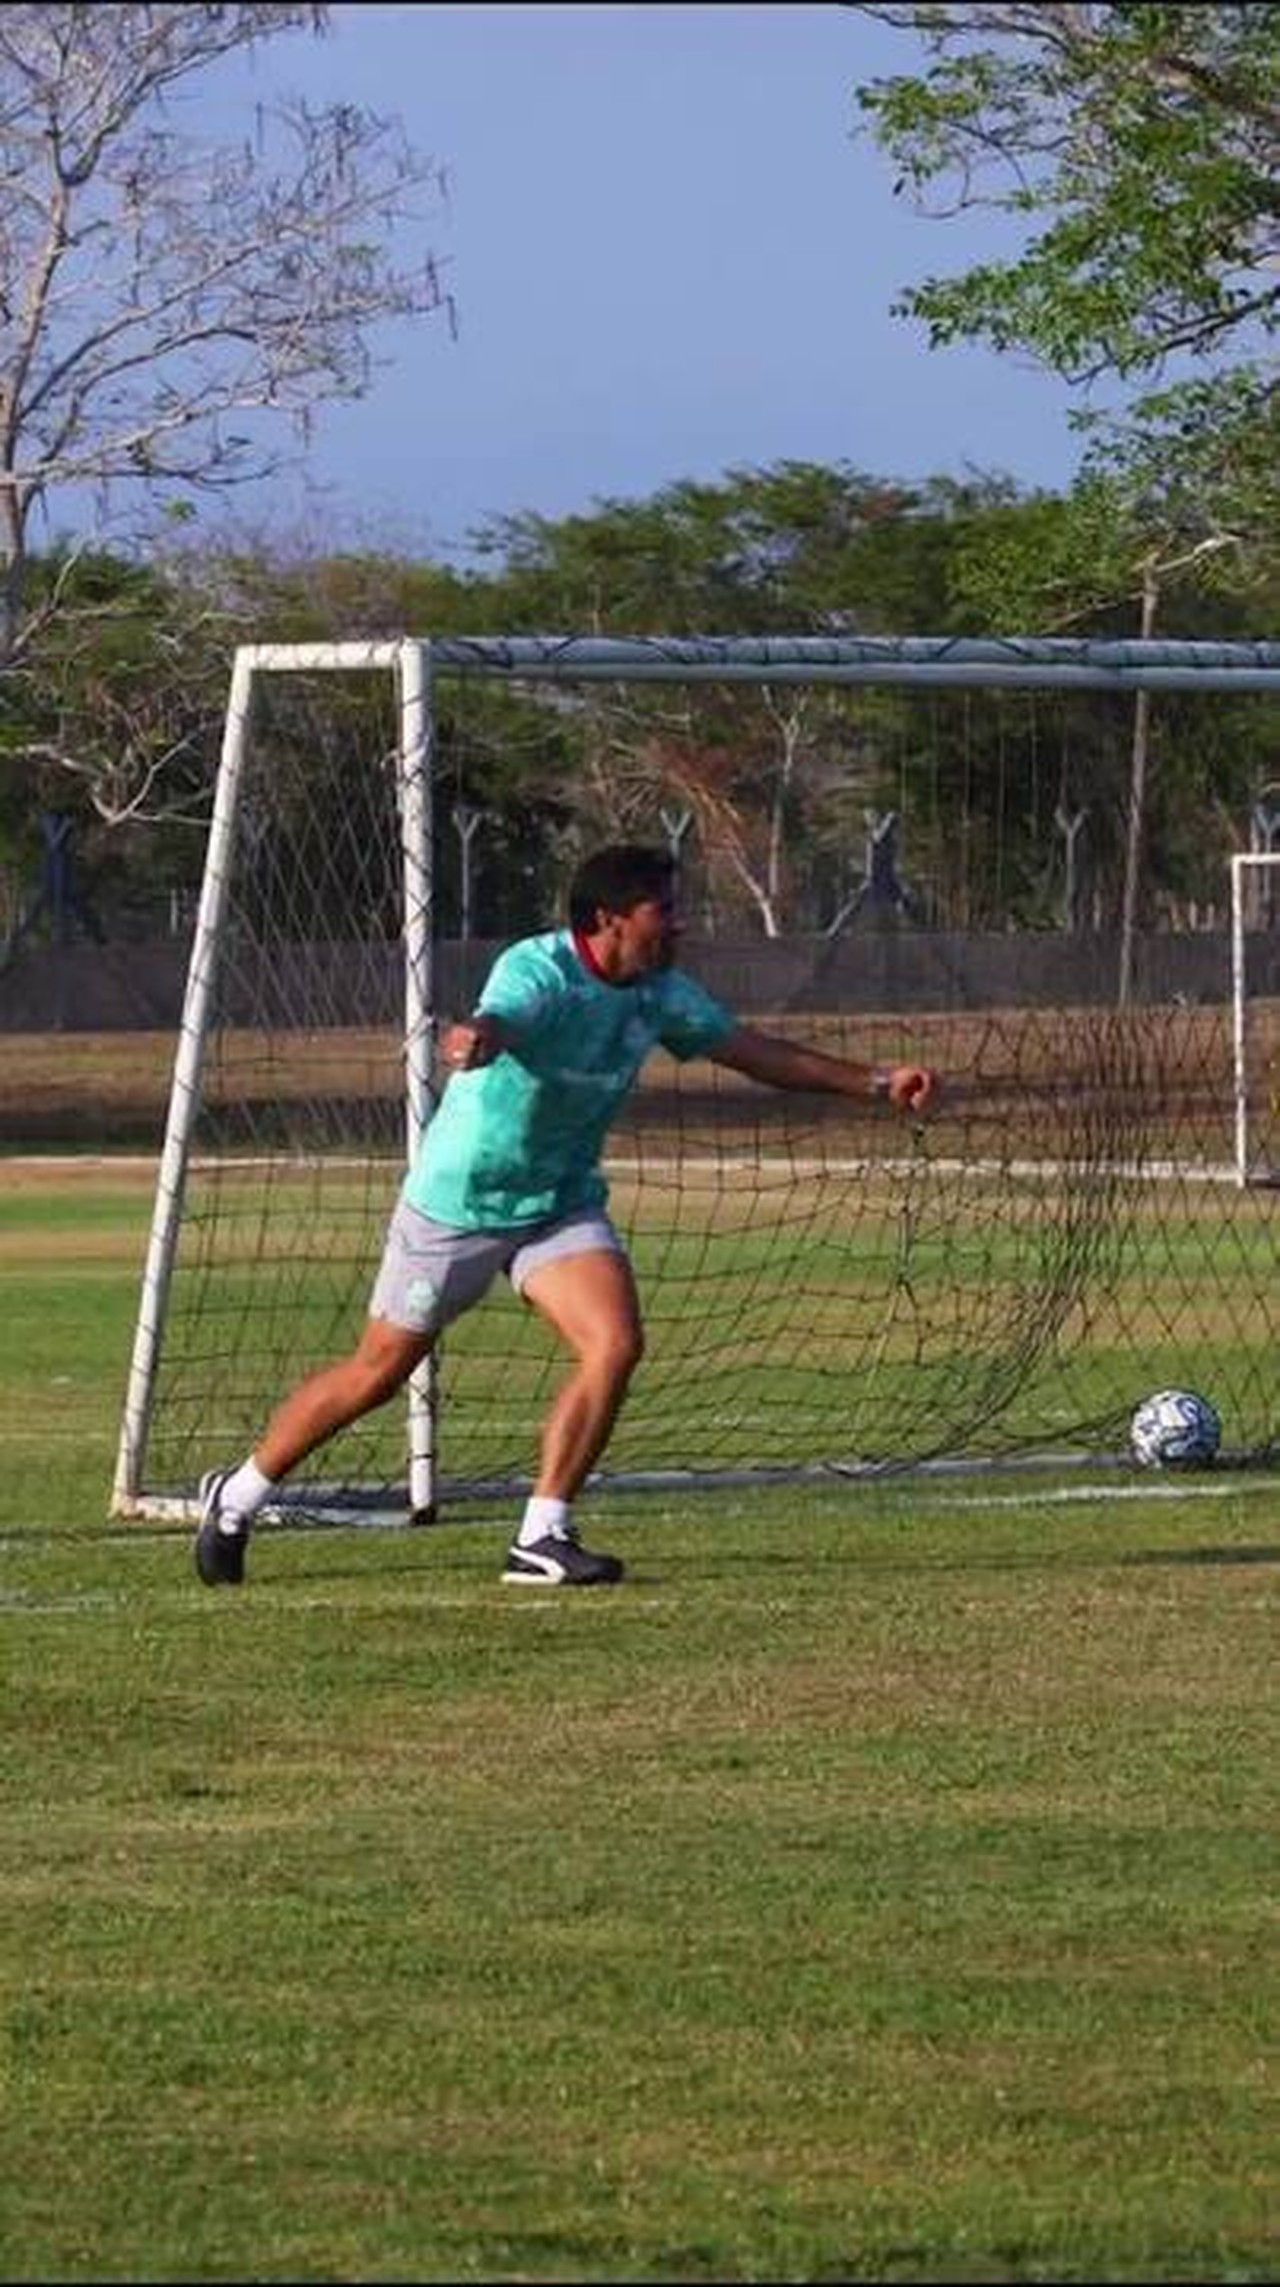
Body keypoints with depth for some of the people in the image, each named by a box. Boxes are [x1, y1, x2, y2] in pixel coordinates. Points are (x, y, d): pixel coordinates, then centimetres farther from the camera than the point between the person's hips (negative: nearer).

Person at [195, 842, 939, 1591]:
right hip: (458, 1201, -6)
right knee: (378, 1372, 4)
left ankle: (542, 1540, -9)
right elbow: (502, 1020, -49)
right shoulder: (537, 971, -26)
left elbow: (753, 1048, 9)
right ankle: (237, 1497, 24)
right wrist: (477, 1040, -74)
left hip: (563, 1204, 6)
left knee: (617, 1344, -17)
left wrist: (874, 1080, 7)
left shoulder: (658, 991, -4)